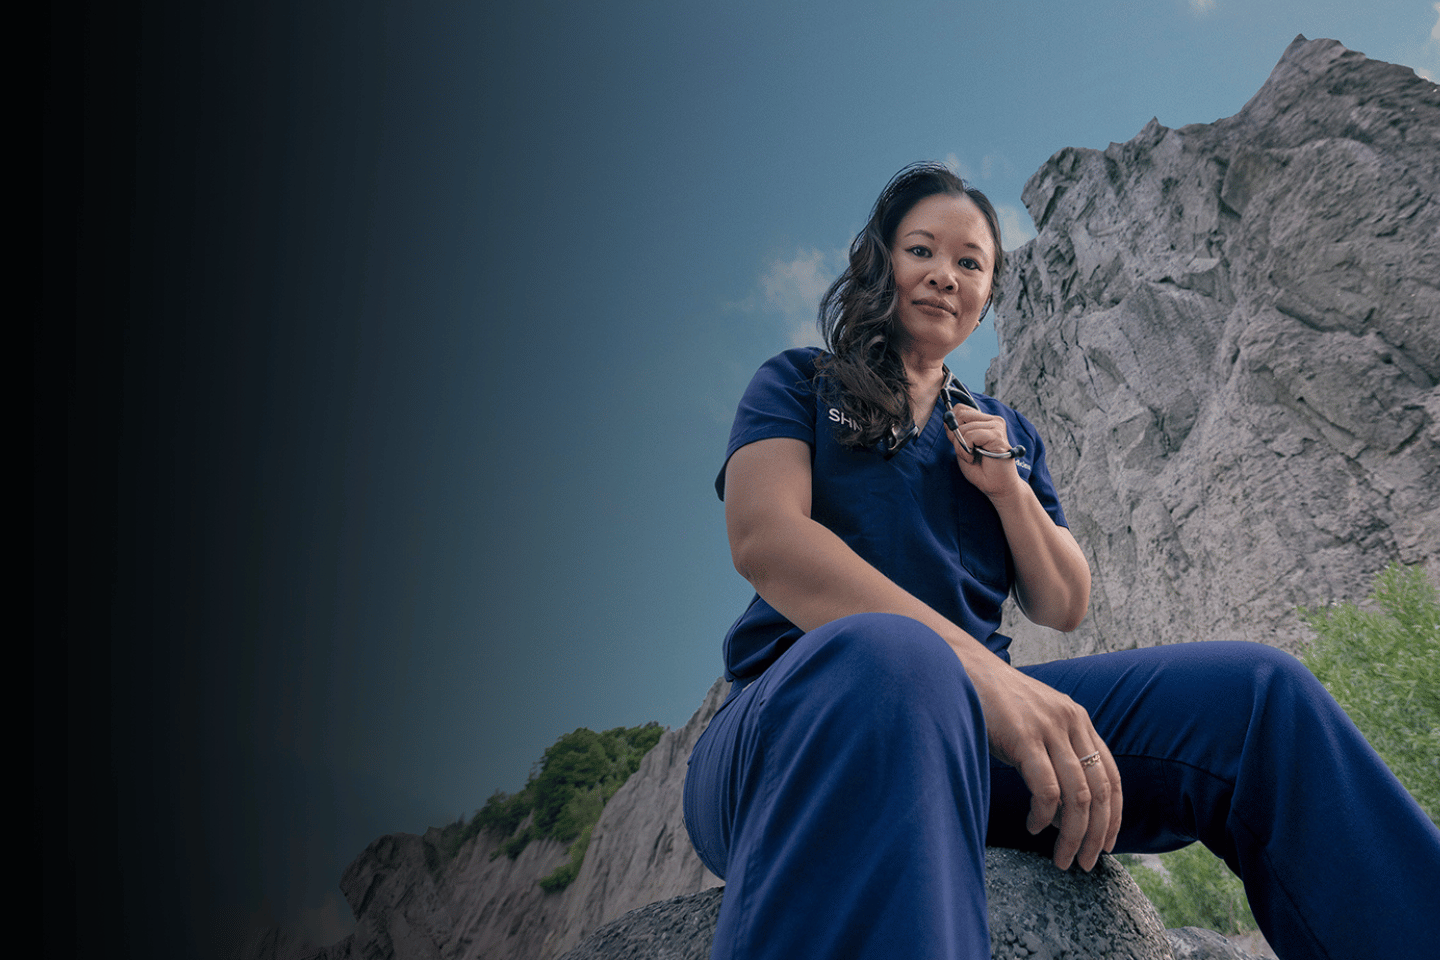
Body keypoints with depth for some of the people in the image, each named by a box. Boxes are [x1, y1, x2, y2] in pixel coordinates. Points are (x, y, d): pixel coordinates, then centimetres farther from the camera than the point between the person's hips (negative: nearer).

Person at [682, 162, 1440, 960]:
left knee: (1257, 688, -16)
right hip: (805, 704, -4)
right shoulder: (797, 385, 11)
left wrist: (1007, 488, 2)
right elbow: (763, 538, -11)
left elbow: (1062, 609, 22)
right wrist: (972, 664, -25)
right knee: (889, 657, -43)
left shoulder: (1005, 433, 26)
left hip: (963, 713, 5)